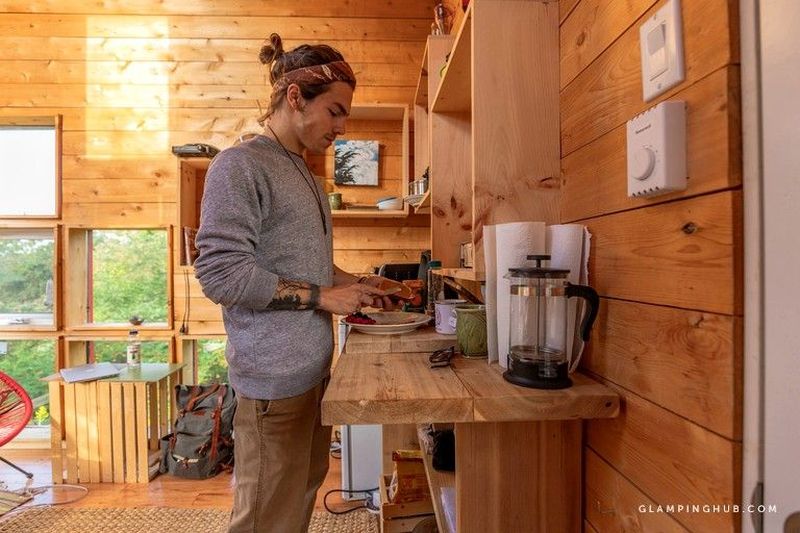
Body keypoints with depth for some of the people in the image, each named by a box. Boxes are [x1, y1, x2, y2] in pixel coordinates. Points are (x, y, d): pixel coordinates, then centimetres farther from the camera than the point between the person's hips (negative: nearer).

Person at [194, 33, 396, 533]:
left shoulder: (305, 174, 14)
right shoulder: (239, 165, -10)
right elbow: (221, 273, -17)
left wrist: (357, 284, 7)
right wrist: (321, 296, -15)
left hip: (315, 364, 8)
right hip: (275, 375, -8)